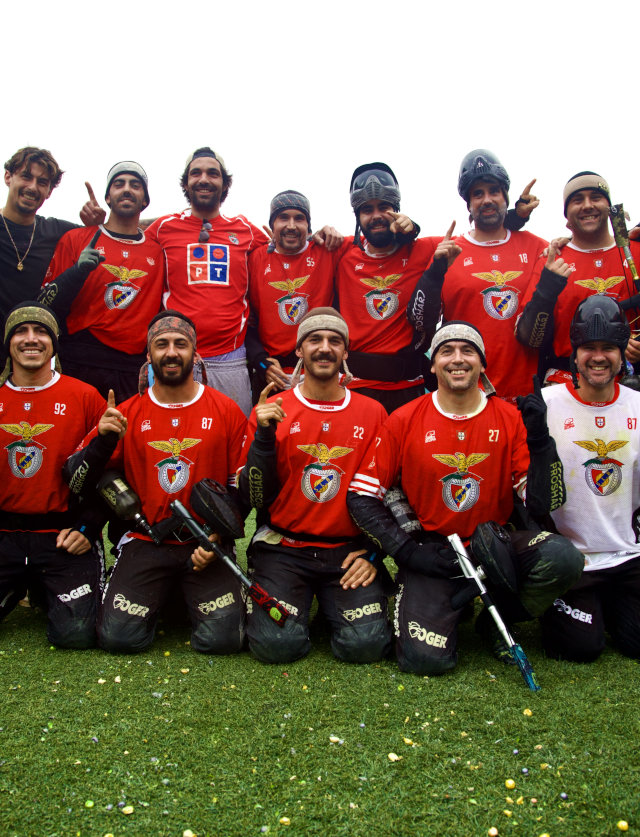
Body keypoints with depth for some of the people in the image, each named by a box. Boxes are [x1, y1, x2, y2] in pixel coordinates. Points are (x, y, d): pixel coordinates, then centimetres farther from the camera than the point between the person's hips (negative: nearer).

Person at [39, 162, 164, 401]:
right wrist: (77, 271, -11)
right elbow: (47, 305, 4)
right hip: (80, 367, -1)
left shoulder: (157, 252, 12)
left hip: (136, 371, 2)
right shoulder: (75, 239, 8)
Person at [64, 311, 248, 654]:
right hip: (144, 544, 1)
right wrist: (103, 440, -15)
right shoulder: (126, 414, 4)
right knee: (118, 636, -15)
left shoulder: (226, 412, 1)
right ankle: (160, 596, 17)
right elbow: (77, 482, 4)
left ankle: (193, 597, 16)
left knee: (222, 638, -17)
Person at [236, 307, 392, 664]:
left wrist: (373, 553, -1)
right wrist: (264, 435, -15)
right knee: (277, 643, -20)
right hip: (283, 549, -1)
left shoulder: (372, 413, 4)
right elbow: (254, 497, -3)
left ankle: (335, 604, 15)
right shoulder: (271, 410, 1)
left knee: (366, 644, -18)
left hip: (349, 551, 1)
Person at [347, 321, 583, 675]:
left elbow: (541, 503, -6)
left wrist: (539, 440, -18)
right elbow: (361, 495, -3)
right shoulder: (404, 421, -5)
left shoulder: (510, 418, -2)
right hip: (429, 549, -2)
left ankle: (496, 619, 4)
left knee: (562, 558, -27)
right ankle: (447, 606, 18)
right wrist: (405, 549, -12)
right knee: (426, 658, -19)